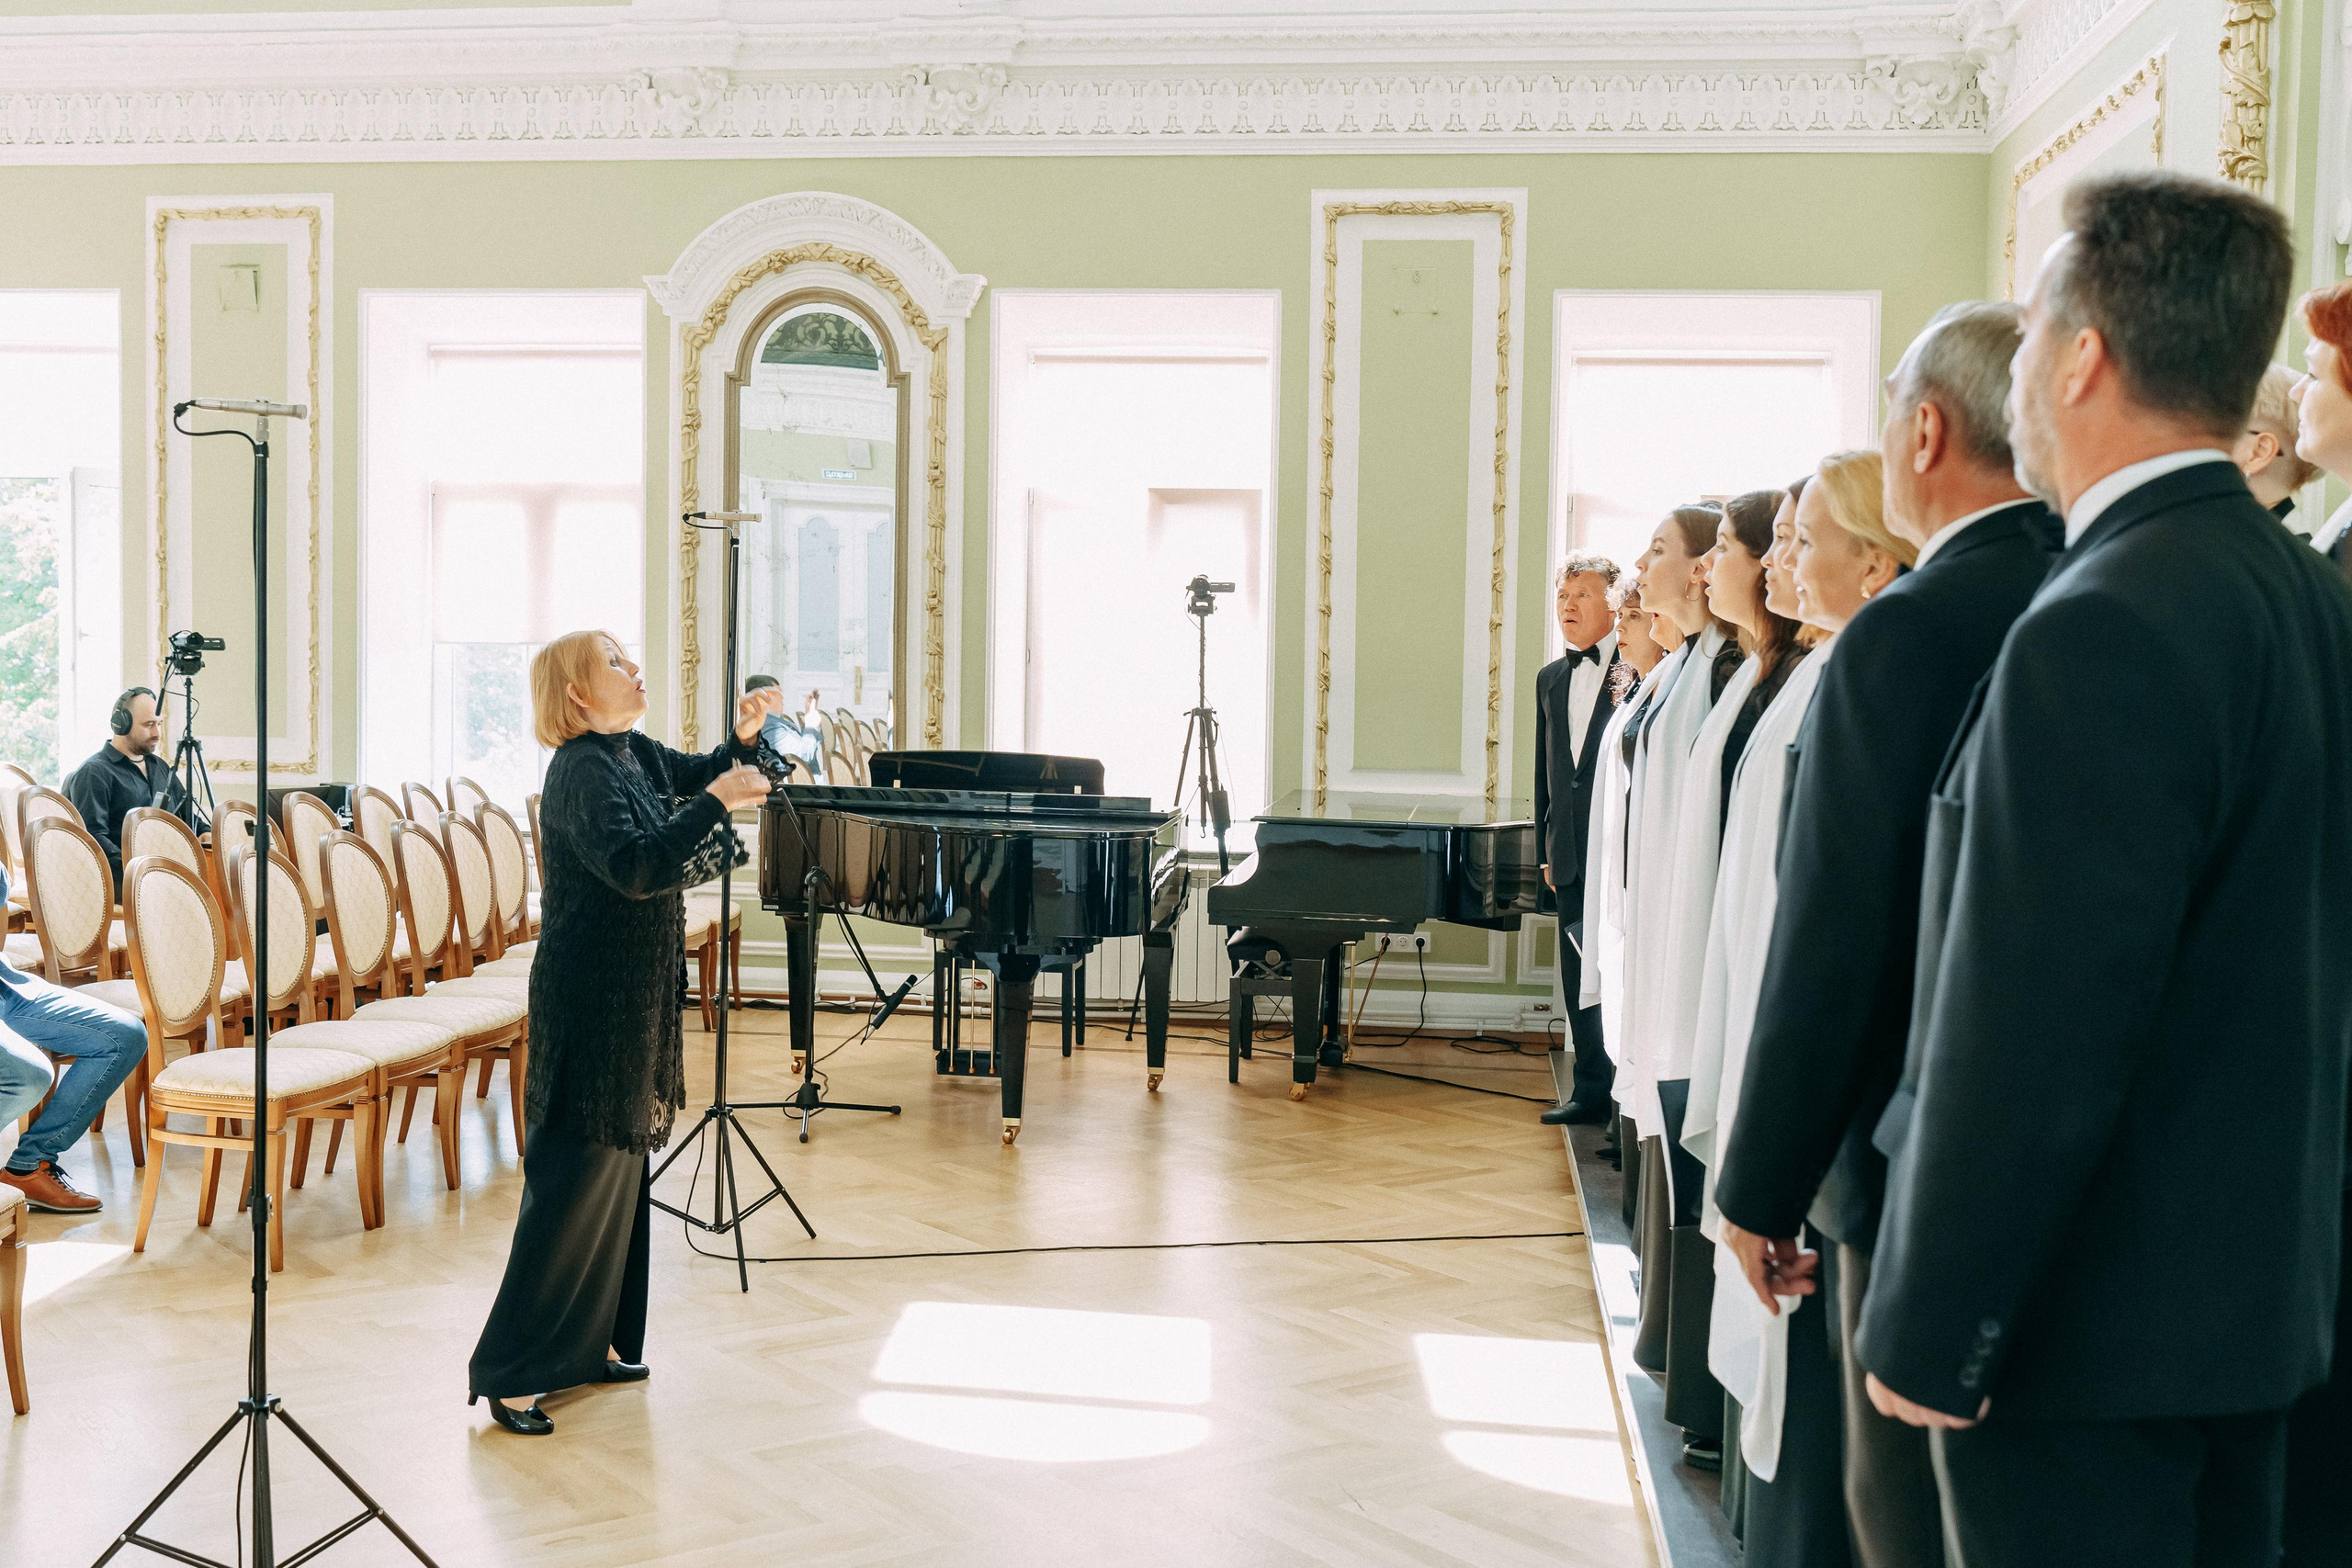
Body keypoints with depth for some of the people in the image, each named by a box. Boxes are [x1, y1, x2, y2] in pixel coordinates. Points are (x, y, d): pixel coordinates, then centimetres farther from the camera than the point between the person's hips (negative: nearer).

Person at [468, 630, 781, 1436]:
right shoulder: (581, 771, -18)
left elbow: (700, 779, 24)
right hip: (590, 998, -10)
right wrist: (715, 803, -31)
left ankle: (588, 1345, 29)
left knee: (621, 1165, 16)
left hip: (635, 995, 10)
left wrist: (743, 737, 5)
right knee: (575, 1175, -8)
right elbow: (634, 865, -32)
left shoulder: (635, 753, 9)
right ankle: (506, 1371, 0)